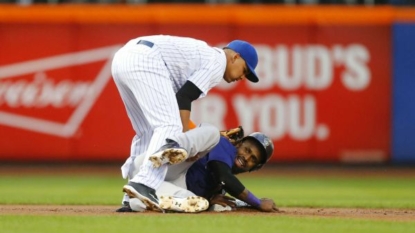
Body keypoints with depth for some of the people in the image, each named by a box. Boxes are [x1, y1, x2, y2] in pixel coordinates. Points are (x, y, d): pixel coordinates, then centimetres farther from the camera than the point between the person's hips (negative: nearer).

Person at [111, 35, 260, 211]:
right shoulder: (217, 61, 4)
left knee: (148, 133, 16)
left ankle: (131, 200, 12)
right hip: (145, 60, -10)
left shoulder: (203, 54, 31)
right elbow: (184, 97, -7)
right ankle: (144, 184, -32)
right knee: (170, 126, -15)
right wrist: (184, 138, -6)